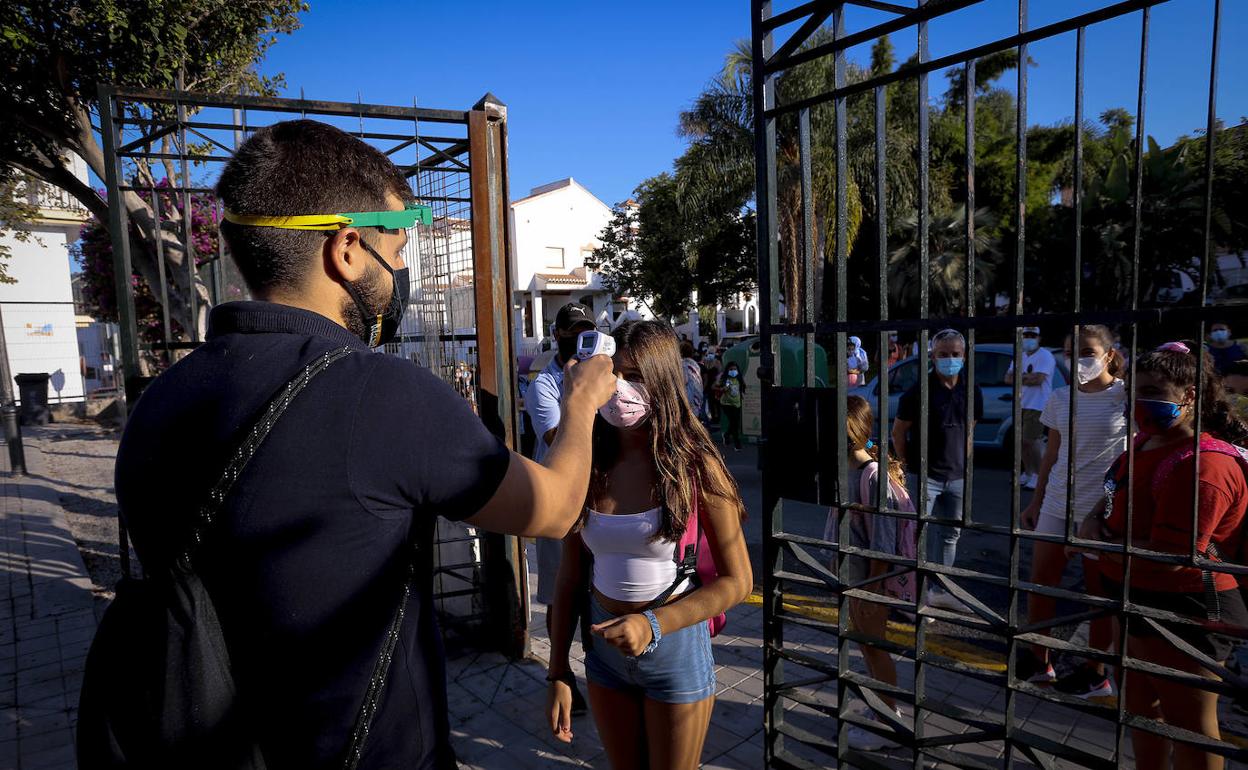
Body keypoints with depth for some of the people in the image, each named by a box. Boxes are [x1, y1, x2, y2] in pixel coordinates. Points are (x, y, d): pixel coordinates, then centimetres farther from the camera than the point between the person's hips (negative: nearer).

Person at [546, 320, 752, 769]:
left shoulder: (696, 466, -17)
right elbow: (571, 575, 0)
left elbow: (737, 581, -13)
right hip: (605, 646, 3)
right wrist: (558, 672, 1)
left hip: (676, 647, -3)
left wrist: (654, 624, -24)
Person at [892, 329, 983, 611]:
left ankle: (939, 591, 29)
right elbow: (898, 431, -4)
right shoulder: (919, 391, -10)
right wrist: (910, 464, -5)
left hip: (957, 477, 6)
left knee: (950, 534, 14)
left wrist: (964, 462, 10)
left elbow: (969, 429, 18)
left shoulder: (972, 392, 5)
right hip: (924, 476, -6)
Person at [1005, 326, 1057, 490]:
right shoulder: (1020, 357, 16)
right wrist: (1027, 377, -11)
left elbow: (1038, 379, -22)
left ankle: (1038, 476, -3)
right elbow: (1008, 378, 7)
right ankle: (1028, 474, 22)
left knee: (1030, 441, -12)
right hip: (1021, 405, 8)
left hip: (1037, 406, -8)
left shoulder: (1045, 356, -10)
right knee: (1023, 441, 12)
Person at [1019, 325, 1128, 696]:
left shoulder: (1126, 396, -9)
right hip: (1057, 504, 5)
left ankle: (1096, 674, 25)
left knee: (1099, 590, 8)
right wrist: (1036, 501, 13)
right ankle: (1038, 661, 26)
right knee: (1039, 583, 10)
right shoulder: (1060, 398, 5)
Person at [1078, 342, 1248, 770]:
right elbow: (1118, 497, 18)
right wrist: (1095, 522, -3)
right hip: (1137, 599, 10)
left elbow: (1168, 557, -30)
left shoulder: (1203, 465, -27)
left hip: (1181, 612, -10)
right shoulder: (1147, 440, 3)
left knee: (1190, 726, 8)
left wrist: (1100, 540, -17)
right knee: (1141, 707, 26)